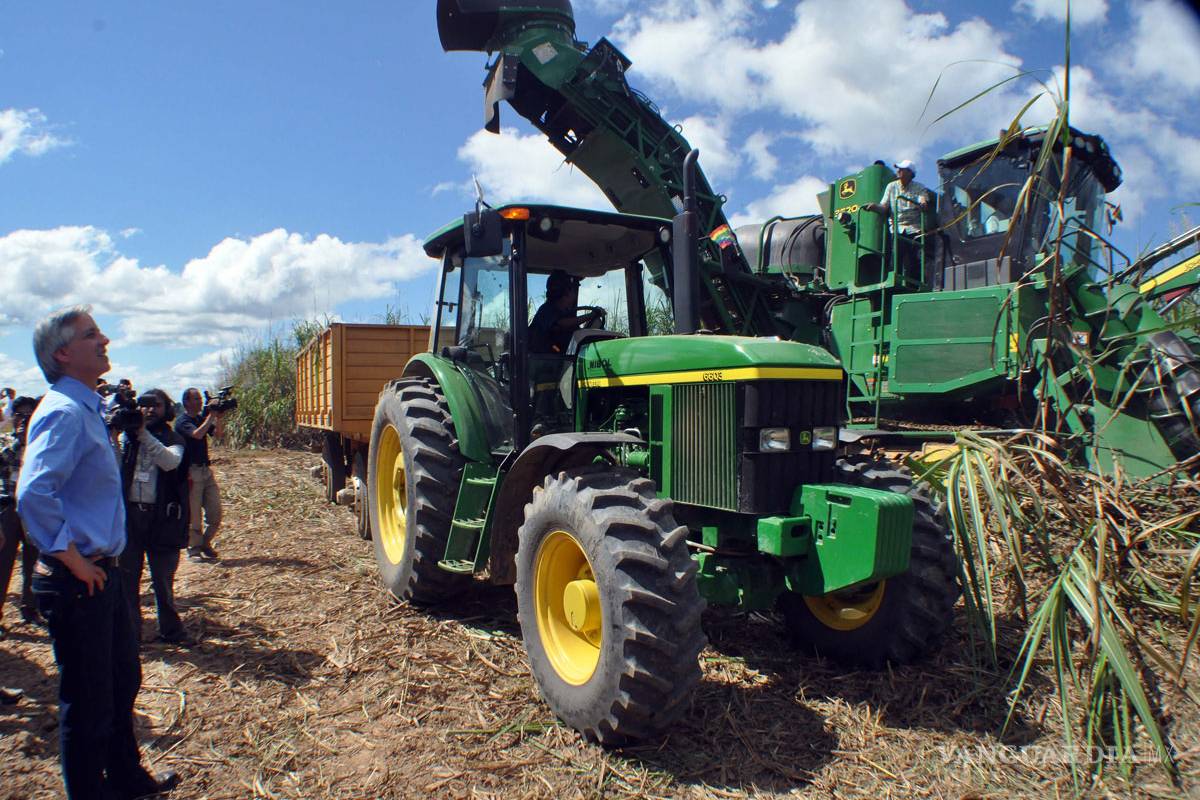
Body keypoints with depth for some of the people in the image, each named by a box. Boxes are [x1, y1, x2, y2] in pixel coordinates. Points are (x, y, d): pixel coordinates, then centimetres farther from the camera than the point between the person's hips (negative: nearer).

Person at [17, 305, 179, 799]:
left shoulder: (86, 408, 12)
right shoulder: (63, 412, -19)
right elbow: (33, 495, -32)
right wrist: (73, 561, -23)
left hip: (102, 574, 10)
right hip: (77, 584, -10)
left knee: (122, 682, 24)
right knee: (88, 701, 6)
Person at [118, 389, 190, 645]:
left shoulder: (173, 439, 4)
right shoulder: (126, 436, 7)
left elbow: (170, 462, -18)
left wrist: (144, 433, -25)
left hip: (161, 516, -1)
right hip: (129, 512, 1)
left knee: (163, 578, 8)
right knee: (128, 577, 6)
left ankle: (170, 629, 21)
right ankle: (130, 631, 17)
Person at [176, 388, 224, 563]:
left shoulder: (202, 417, 13)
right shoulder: (182, 421, -9)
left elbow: (217, 433, 5)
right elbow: (197, 434, -25)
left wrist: (217, 418, -9)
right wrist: (211, 416, -20)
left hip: (206, 470, 7)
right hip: (191, 472, -7)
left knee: (215, 512, 7)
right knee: (193, 514, 1)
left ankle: (205, 543, 23)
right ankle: (194, 550, 11)